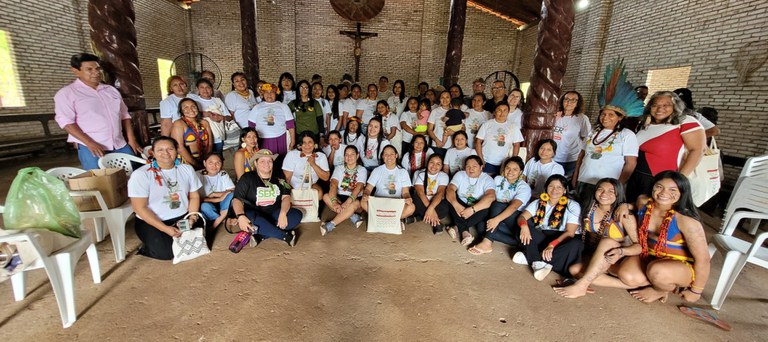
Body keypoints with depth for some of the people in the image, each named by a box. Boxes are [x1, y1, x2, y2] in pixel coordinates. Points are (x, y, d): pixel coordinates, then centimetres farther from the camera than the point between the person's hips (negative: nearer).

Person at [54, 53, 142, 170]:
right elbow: (66, 121, -7)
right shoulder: (67, 93, 1)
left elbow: (124, 115, 16)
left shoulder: (111, 90, 16)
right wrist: (89, 143, -19)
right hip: (92, 147, -4)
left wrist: (132, 139, 5)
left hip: (120, 145, 5)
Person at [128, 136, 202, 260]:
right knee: (165, 252, -24)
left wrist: (192, 217, -12)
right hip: (151, 222, -4)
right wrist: (165, 228, -22)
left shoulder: (187, 169, 2)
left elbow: (194, 196, 7)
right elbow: (140, 208, -13)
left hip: (183, 217, 4)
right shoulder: (140, 175, -11)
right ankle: (148, 248, 10)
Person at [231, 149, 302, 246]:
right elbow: (237, 199, -8)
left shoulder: (278, 178, 9)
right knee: (249, 218, -37)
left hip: (274, 215, 3)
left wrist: (283, 214, -21)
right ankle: (286, 236, -26)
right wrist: (240, 216, -28)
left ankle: (261, 236, -26)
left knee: (297, 214, -20)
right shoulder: (247, 178, 1)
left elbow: (286, 197, 0)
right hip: (255, 216, -3)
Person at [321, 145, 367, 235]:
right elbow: (333, 185, -12)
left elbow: (358, 188, -17)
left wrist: (347, 202, -35)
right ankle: (353, 216, -26)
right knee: (326, 196, -26)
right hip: (340, 198, 2)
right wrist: (334, 202, -32)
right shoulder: (339, 169, 6)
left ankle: (330, 225, -36)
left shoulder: (362, 170, 1)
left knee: (356, 203, -36)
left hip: (354, 198, -2)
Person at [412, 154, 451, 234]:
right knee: (415, 199, -34)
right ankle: (437, 222, -25)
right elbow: (420, 192, -19)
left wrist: (431, 208, -37)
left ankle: (418, 218, -26)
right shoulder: (419, 173, -4)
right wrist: (432, 211, -32)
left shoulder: (444, 176, -2)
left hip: (436, 204, 0)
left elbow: (440, 193, -18)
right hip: (422, 203, 0)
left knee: (447, 205, -32)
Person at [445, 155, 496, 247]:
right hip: (461, 207, 2)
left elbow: (491, 197, -29)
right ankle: (465, 232, -33)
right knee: (451, 199, -25)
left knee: (487, 207, -32)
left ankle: (458, 228, -29)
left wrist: (472, 209, -41)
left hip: (477, 210, -2)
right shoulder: (460, 175, -3)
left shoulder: (487, 179, -10)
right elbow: (450, 190, -18)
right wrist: (456, 205, -39)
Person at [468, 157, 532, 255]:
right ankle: (518, 241, -28)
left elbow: (513, 207, -25)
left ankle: (487, 242, -36)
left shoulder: (524, 187, -9)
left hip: (515, 219, -4)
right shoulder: (498, 179, 7)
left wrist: (497, 219, -39)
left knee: (497, 206, -33)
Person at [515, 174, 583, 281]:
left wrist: (552, 245, -30)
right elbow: (521, 217, -5)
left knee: (576, 244, -35)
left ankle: (529, 258, -32)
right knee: (526, 225, -20)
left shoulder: (573, 206, -4)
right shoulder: (538, 203, 6)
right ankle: (538, 263, -33)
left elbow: (570, 232, -14)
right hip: (543, 238, 3)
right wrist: (524, 225, -30)